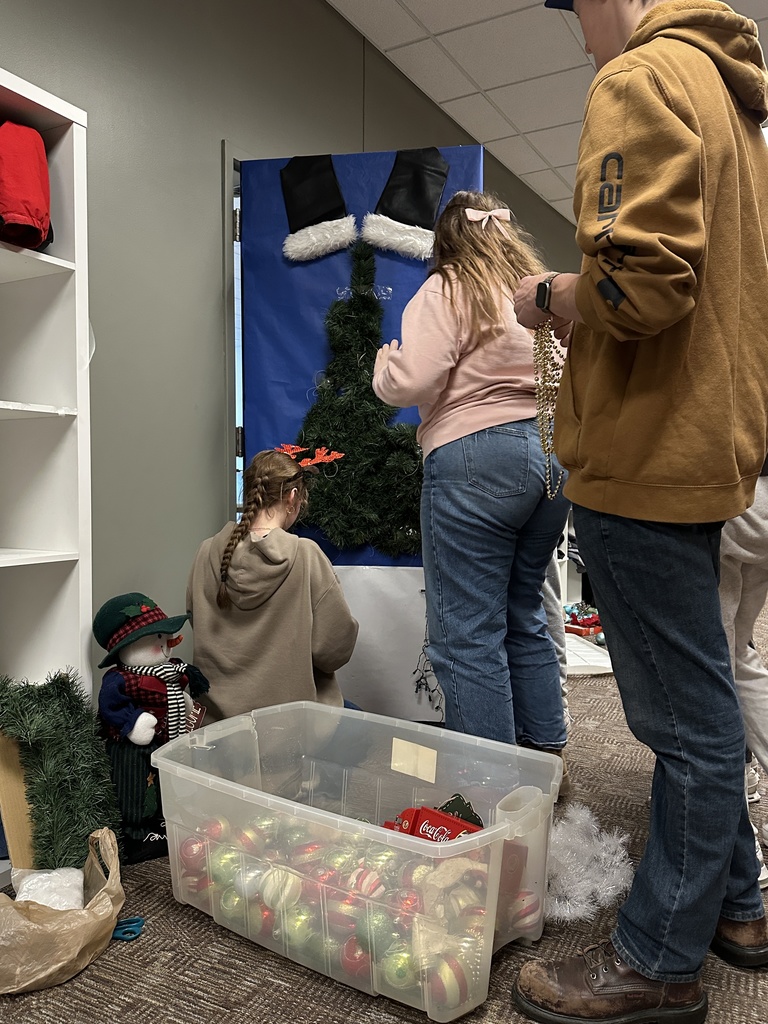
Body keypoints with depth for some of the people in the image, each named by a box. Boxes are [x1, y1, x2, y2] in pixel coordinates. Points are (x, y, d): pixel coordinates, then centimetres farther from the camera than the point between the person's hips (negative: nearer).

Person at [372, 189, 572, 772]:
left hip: (477, 458, -8)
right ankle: (545, 754, 27)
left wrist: (383, 368, 7)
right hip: (554, 453, 8)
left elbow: (412, 381, -14)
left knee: (467, 633, -1)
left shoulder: (449, 289, -2)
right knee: (525, 615, 18)